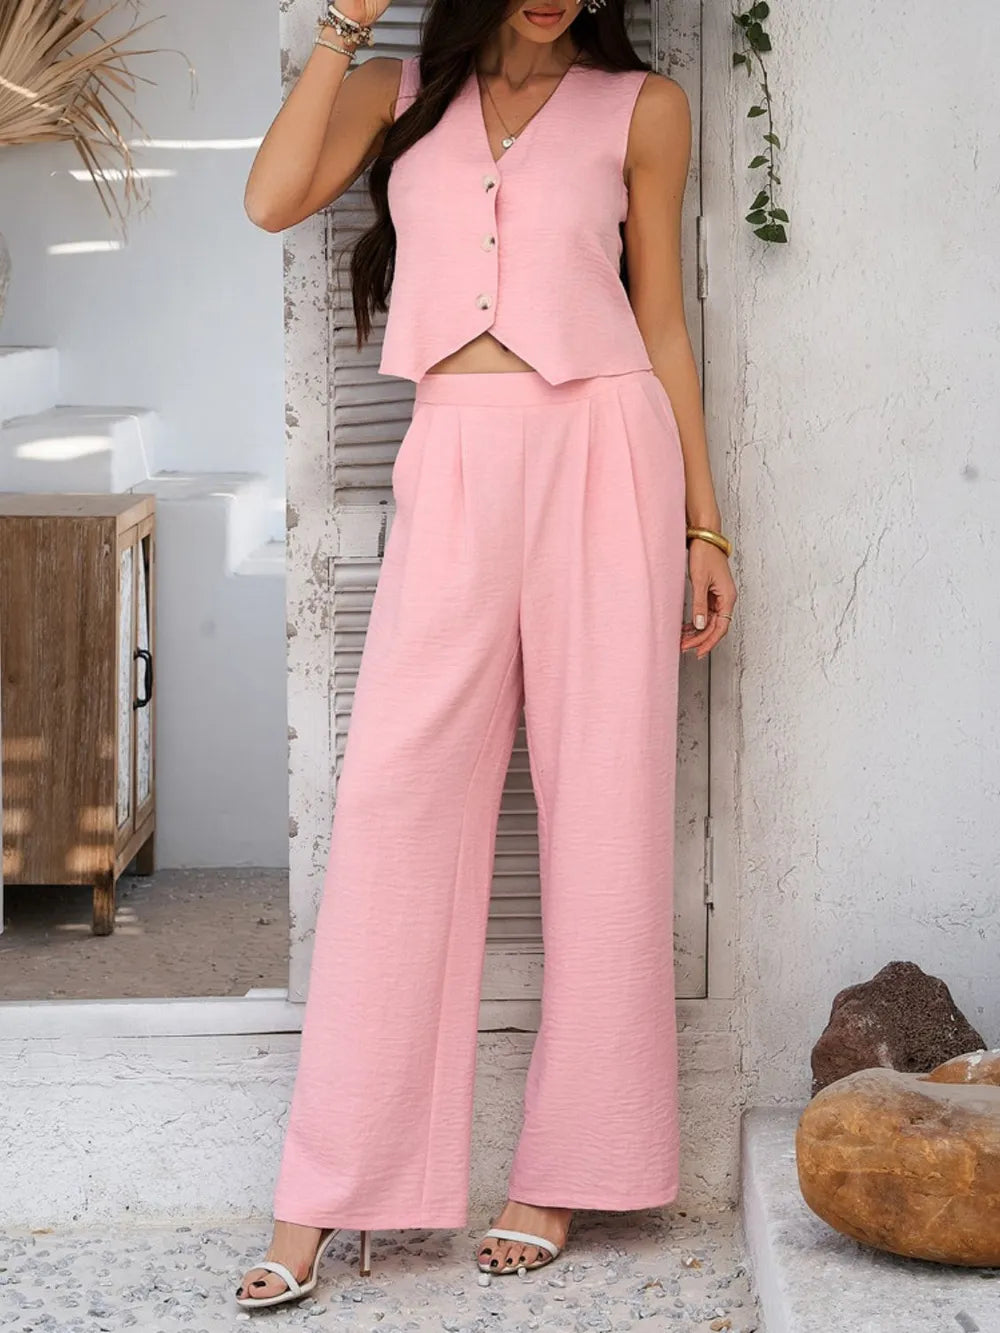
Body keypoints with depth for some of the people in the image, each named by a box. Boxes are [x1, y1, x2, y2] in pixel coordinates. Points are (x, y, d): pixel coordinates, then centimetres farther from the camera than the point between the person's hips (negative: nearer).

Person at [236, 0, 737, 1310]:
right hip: (457, 467, 1)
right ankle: (322, 1198, -2)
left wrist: (704, 525, 8)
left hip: (606, 459, 0)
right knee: (395, 796, -6)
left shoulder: (641, 107, 10)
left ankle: (565, 1176, 9)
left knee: (603, 803, 0)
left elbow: (662, 321, 11)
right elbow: (274, 198, -3)